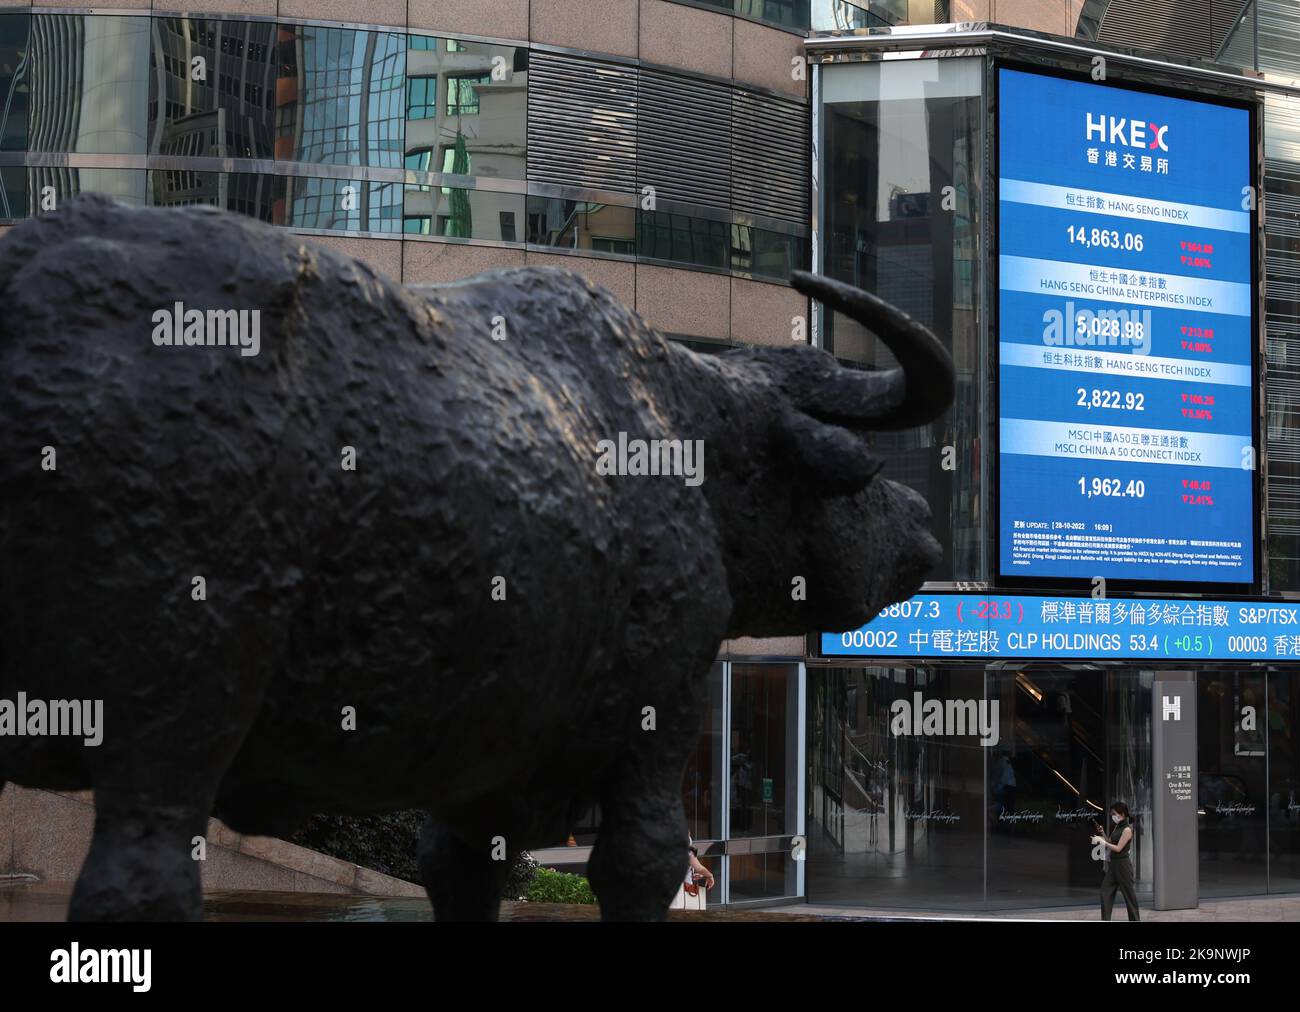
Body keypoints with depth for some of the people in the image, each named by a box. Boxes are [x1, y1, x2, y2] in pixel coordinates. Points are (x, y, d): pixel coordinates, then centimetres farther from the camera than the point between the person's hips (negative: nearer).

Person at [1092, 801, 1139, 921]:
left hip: (1123, 864, -9)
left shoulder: (1127, 830, -15)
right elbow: (1111, 843, 17)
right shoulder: (1117, 827, 11)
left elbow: (1118, 848, -18)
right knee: (1105, 890, 3)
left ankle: (1135, 919, 11)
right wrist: (1103, 834, 4)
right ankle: (1105, 919, 3)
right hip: (1113, 864, 9)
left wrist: (1102, 841, -18)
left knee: (1128, 893, 1)